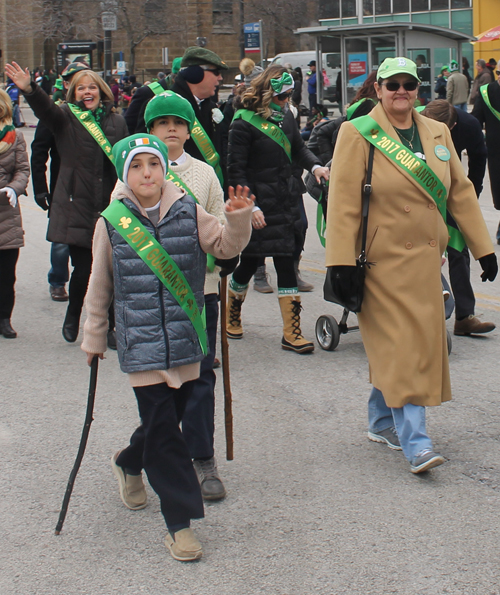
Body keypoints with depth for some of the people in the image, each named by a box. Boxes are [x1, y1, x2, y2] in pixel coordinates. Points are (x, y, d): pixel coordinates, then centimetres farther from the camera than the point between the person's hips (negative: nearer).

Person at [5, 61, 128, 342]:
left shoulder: (116, 121, 9)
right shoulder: (66, 117, 2)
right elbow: (45, 108, -19)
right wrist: (28, 89, -39)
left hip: (110, 209, 2)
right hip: (77, 206, -2)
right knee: (82, 270, -4)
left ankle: (108, 326, 20)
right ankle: (73, 317, 23)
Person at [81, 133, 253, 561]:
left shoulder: (188, 212, 2)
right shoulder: (112, 222, -1)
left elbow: (225, 245, -1)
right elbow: (101, 285, 8)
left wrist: (238, 220, -22)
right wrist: (94, 337, 15)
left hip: (186, 340, 3)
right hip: (140, 344, -2)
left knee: (168, 420, 14)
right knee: (162, 428, -6)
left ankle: (129, 463, 46)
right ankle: (179, 521, 2)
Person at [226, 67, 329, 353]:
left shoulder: (286, 116, 8)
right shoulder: (245, 123, -11)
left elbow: (298, 148, 23)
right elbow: (236, 170, -12)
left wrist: (315, 166, 2)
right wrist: (250, 207, -19)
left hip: (285, 205, 6)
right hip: (258, 206, -6)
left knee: (286, 264, 2)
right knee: (251, 262, 6)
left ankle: (292, 333, 3)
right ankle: (232, 317, 32)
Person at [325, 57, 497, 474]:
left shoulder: (438, 133, 10)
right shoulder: (358, 134, -6)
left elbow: (461, 192, 14)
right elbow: (343, 202, -11)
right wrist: (342, 262, -17)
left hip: (425, 260, 6)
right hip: (383, 260, -6)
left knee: (419, 343, 12)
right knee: (401, 347, -8)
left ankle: (382, 422, 29)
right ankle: (415, 441, -7)